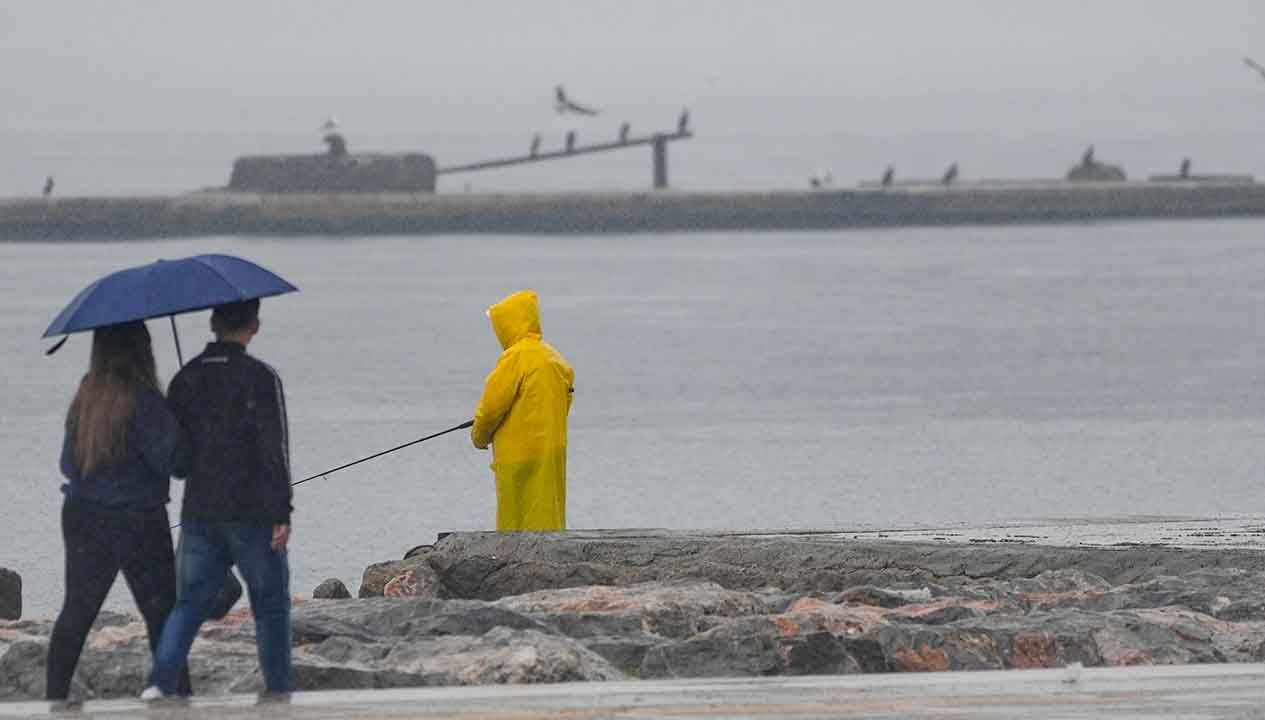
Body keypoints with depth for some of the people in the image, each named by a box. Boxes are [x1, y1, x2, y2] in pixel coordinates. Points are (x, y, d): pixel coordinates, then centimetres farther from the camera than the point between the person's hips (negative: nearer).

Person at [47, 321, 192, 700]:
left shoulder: (85, 396, 1)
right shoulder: (143, 400, -18)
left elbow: (69, 463, 9)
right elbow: (175, 459, -17)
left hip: (81, 515, 6)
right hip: (136, 522, -6)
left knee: (76, 611, 13)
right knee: (161, 612, 5)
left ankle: (54, 695, 13)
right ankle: (178, 695, 8)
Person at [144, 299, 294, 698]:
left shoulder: (185, 379, 6)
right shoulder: (261, 378, -11)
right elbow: (274, 448, -15)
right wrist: (283, 514, -14)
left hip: (199, 514, 4)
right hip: (254, 514, -4)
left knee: (190, 602, 6)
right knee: (271, 605, 9)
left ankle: (160, 681, -12)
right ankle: (280, 691, 12)